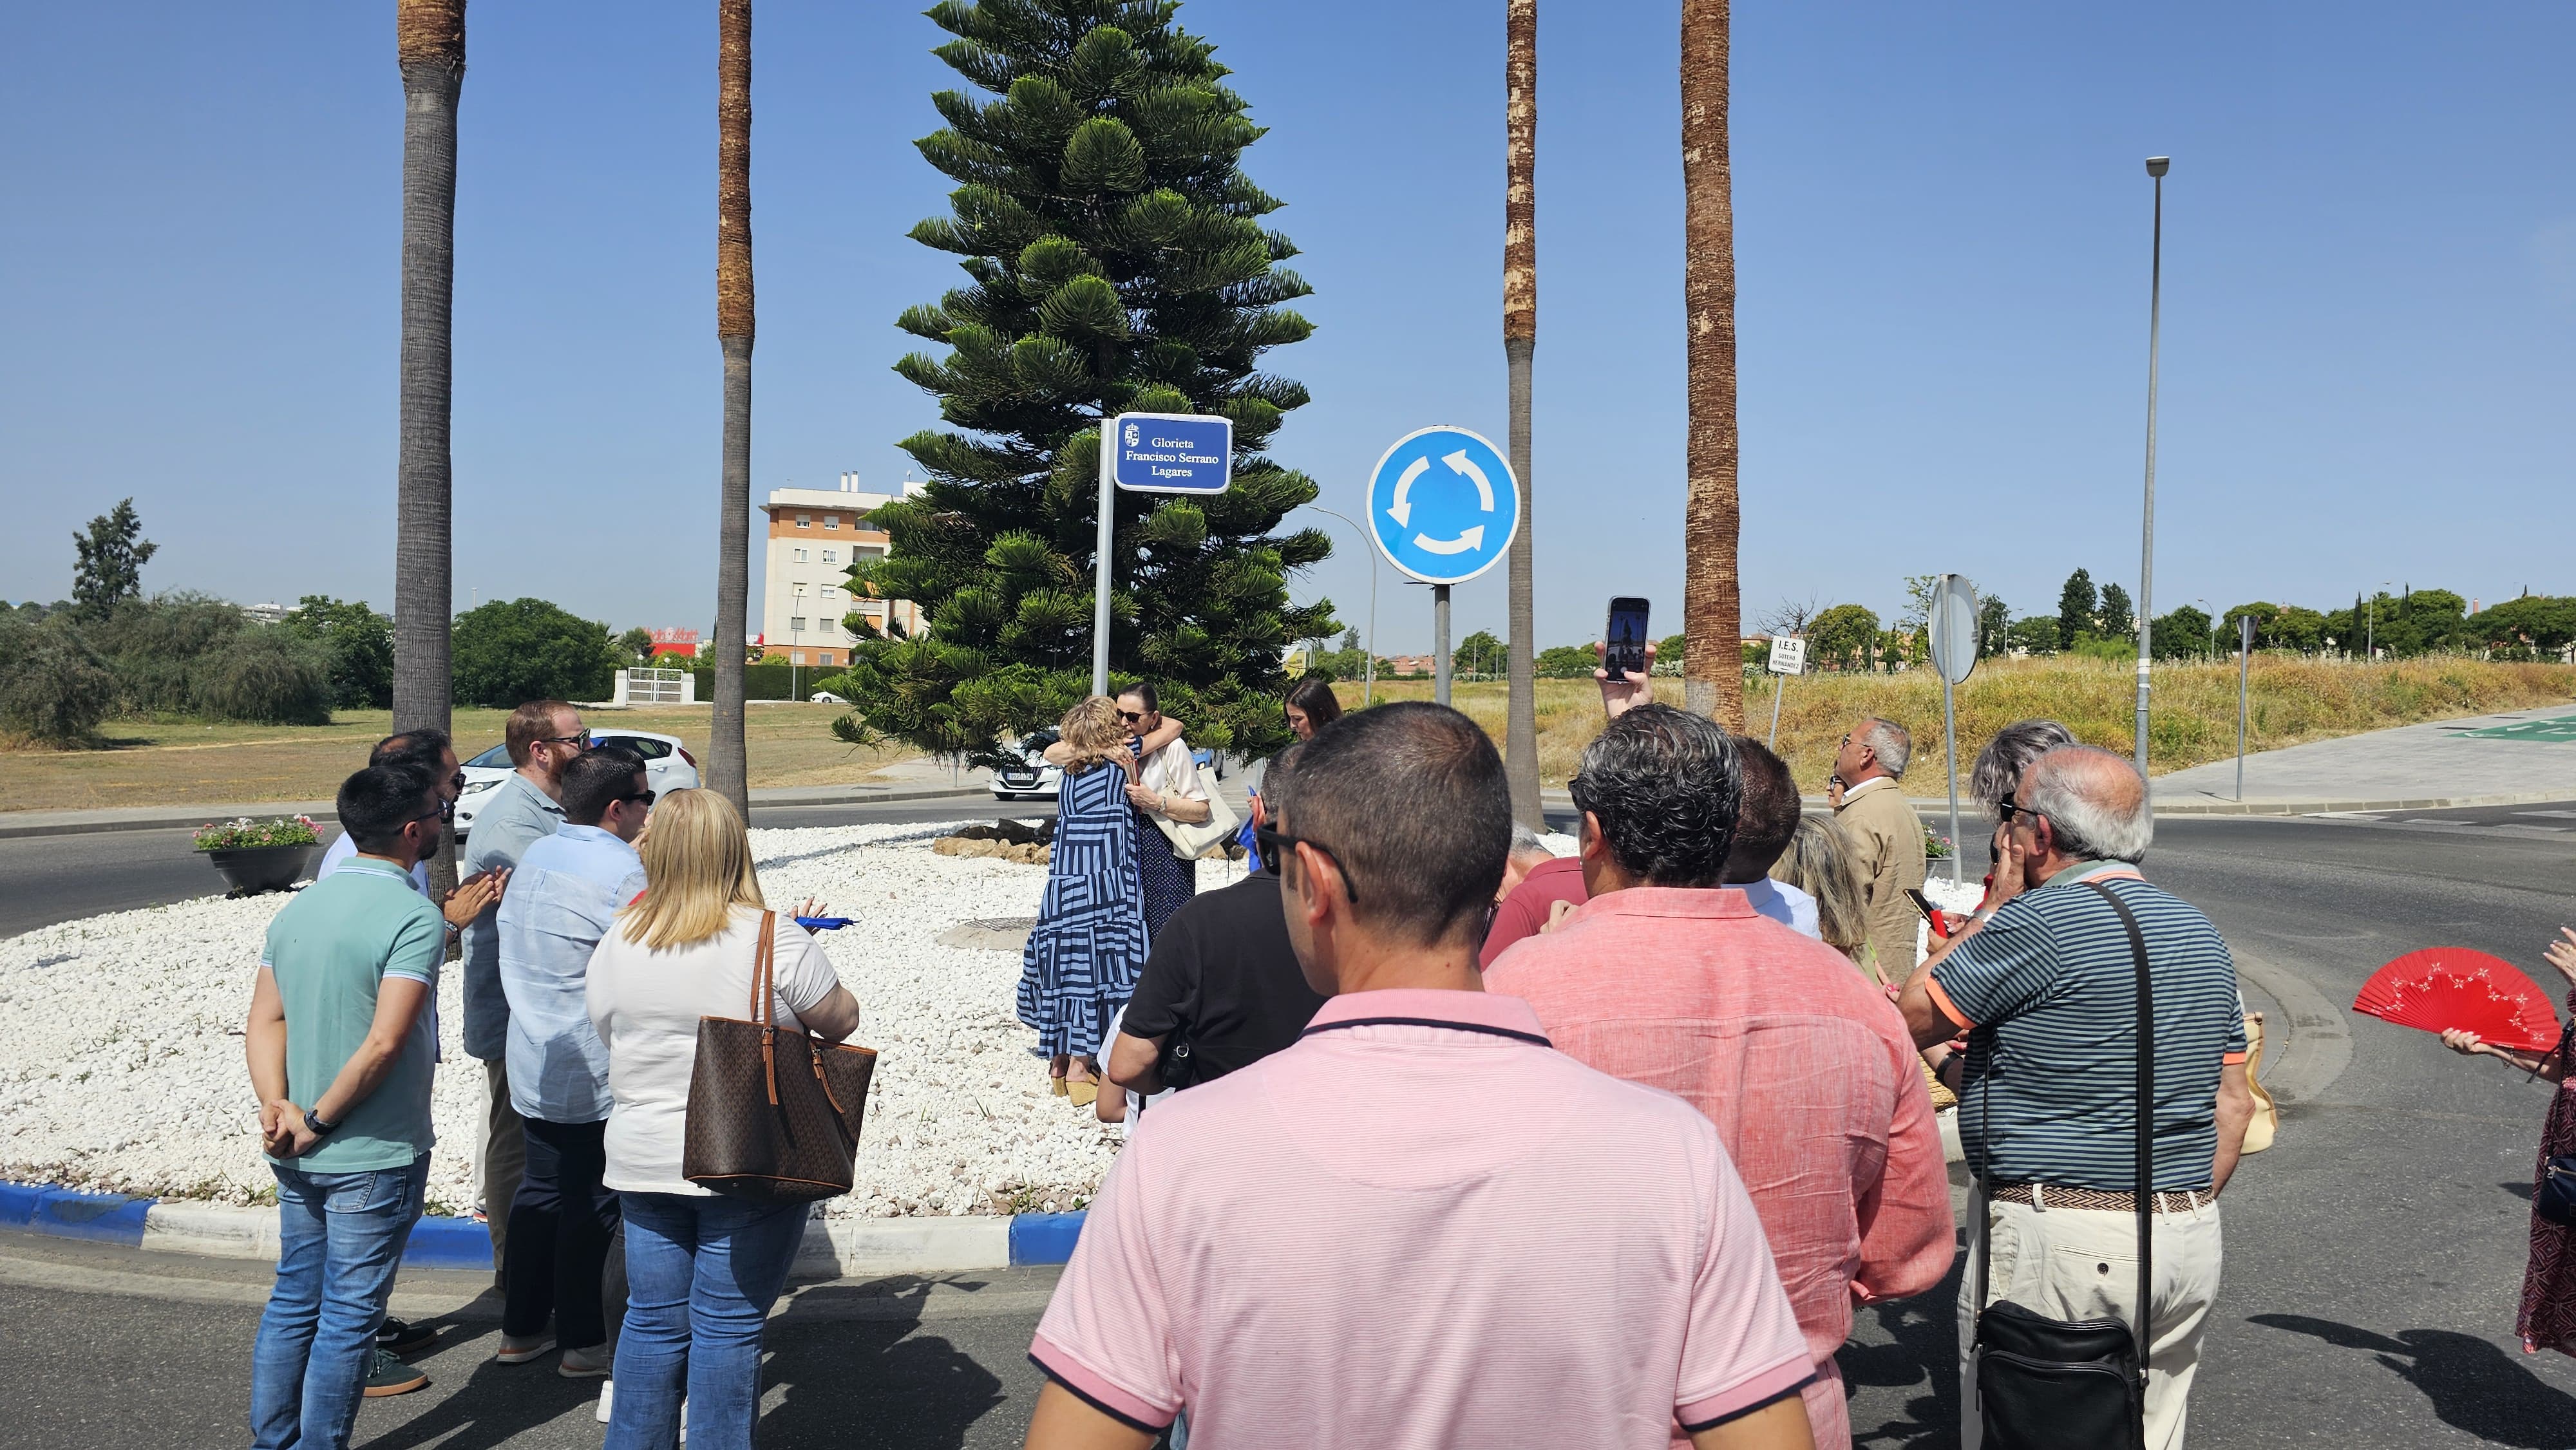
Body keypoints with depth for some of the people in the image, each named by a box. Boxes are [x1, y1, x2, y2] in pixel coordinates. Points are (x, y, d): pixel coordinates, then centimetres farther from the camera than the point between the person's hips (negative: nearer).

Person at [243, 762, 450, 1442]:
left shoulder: (299, 907, 7)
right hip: (374, 1157, -7)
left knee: (293, 1300, 19)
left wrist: (277, 1106, -7)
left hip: (297, 1157, 7)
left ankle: (269, 1437, 30)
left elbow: (263, 1021, 3)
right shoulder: (417, 918, -19)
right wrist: (319, 1121, -15)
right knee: (347, 1317, 6)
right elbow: (383, 1043, -25)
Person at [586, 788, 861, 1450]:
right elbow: (842, 1020, -3)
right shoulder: (772, 936, -15)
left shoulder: (617, 941, 0)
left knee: (653, 1320, 16)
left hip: (643, 1164, 4)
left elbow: (607, 1032, 14)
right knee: (727, 1329, 4)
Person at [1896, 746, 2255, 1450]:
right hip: (2190, 1243, 8)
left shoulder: (2038, 922, -17)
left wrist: (1992, 909, 0)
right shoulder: (2200, 933, 11)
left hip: (2058, 1245, -8)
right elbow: (2233, 1104, 14)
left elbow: (1912, 1018, -8)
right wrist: (2184, 1212, 20)